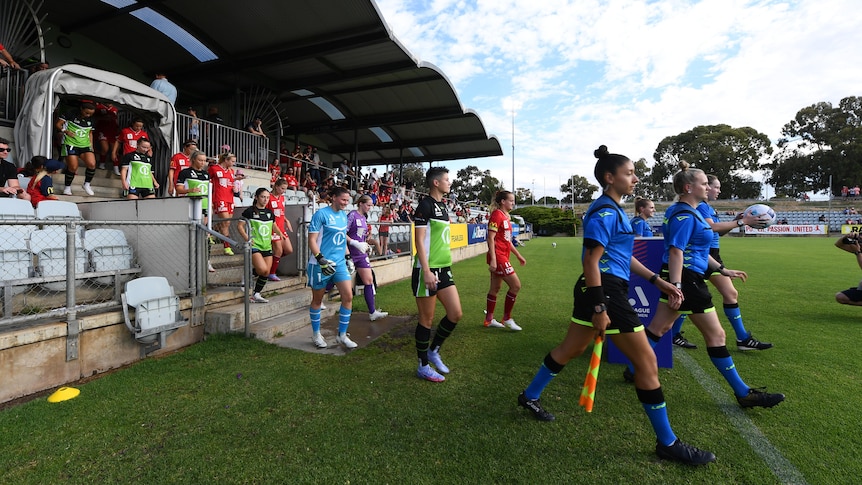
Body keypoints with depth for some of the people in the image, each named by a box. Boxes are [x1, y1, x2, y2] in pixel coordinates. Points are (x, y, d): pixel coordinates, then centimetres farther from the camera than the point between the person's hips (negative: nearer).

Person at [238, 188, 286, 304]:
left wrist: (281, 234, 13)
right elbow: (240, 226, -4)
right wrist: (247, 238, -14)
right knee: (263, 270, -21)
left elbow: (274, 226, 27)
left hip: (267, 247, 6)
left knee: (266, 273, 4)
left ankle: (256, 295, 18)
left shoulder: (269, 212, 12)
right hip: (254, 246, -6)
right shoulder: (250, 211, -4)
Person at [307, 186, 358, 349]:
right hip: (321, 264, -6)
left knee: (348, 297, -2)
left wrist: (348, 258, 18)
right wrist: (321, 259, -22)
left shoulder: (343, 216, 11)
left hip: (339, 263, 6)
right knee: (317, 300, 9)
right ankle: (316, 334, 28)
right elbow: (312, 240, -13)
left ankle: (342, 335, 12)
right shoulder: (321, 214, -10)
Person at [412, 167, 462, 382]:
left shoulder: (442, 206, 15)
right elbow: (419, 241, -16)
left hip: (444, 269, 8)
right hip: (427, 270, -8)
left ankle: (433, 351, 26)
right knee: (427, 318, 2)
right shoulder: (425, 205, -11)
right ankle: (423, 366, 19)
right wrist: (427, 272, -21)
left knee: (455, 314, 5)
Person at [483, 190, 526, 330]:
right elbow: (491, 239, -18)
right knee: (516, 285, -7)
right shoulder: (497, 215, -12)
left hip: (503, 256, 9)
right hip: (497, 256, -9)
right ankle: (507, 318, 6)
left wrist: (518, 255, 23)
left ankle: (489, 320, 23)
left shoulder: (505, 216, 15)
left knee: (496, 288, 13)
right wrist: (493, 259, -23)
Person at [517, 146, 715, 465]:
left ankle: (530, 397, 35)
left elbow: (623, 256, 22)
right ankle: (667, 443, 16)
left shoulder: (613, 209, 17)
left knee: (571, 349, 20)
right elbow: (591, 261, -21)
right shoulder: (605, 212, -15)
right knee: (647, 362, 0)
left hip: (599, 291, 11)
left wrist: (657, 281, 19)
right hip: (604, 290, -11)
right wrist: (599, 308, -23)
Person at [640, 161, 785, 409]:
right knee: (716, 335, 3)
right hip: (687, 279, -10)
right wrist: (676, 288, -28)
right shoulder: (685, 215, -17)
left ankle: (636, 370, 22)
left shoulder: (685, 212, 15)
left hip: (681, 279, 10)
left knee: (658, 328, 14)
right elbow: (676, 252, -24)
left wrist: (722, 270, 24)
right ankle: (744, 393, 17)